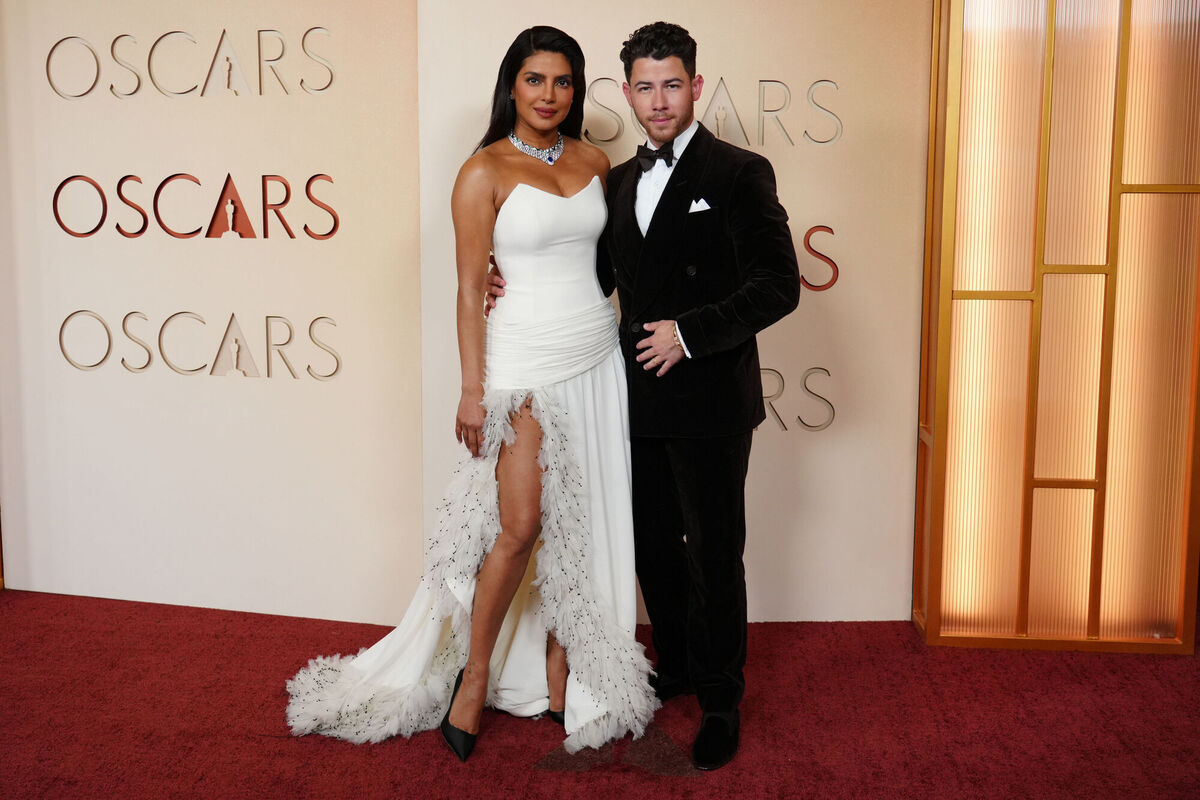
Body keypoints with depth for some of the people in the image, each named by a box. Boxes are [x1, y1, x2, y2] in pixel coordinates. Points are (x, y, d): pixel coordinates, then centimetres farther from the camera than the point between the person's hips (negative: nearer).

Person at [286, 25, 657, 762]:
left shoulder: (593, 162, 9)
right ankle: (474, 678, 13)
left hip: (598, 362, 5)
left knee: (583, 524, 8)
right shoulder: (485, 171, -6)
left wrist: (636, 336, 7)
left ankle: (560, 673, 21)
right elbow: (471, 287, -8)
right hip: (526, 365, -5)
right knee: (520, 527, -6)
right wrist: (474, 390, -11)